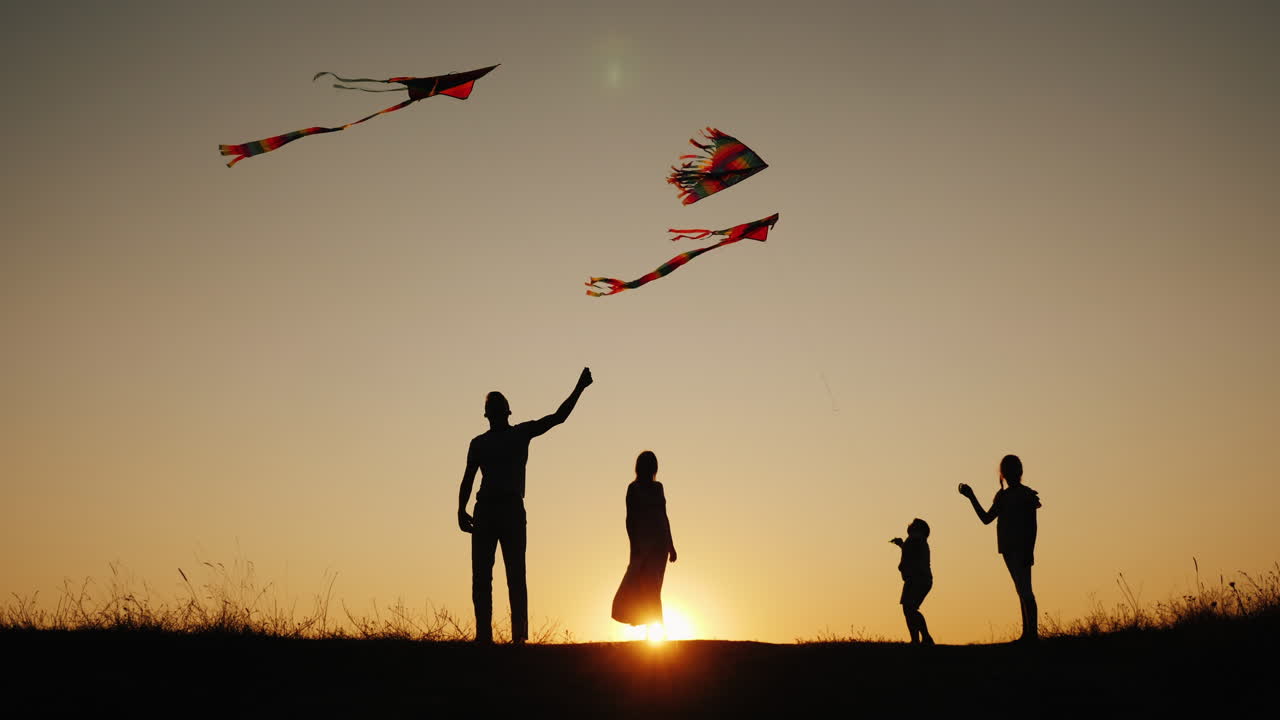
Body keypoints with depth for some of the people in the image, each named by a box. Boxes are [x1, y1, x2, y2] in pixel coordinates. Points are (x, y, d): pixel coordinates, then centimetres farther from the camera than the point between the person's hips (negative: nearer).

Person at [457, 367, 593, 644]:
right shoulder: (479, 443, 15)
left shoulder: (522, 433, 11)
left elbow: (558, 417, 8)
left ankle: (519, 634, -9)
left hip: (513, 510, -2)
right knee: (481, 576, -2)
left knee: (516, 575, -7)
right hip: (485, 511, 2)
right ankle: (483, 634, 0)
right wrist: (462, 510, -2)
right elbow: (468, 479, 11)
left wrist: (579, 388, 2)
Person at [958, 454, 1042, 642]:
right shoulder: (1002, 496, 16)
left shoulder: (1027, 495, -5)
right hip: (1009, 549, 7)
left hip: (1021, 549, -7)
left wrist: (1029, 550, -18)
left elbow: (1032, 526, -10)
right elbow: (986, 519, 20)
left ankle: (1032, 633, -16)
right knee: (1022, 591, 8)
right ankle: (1028, 633, 10)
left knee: (1024, 590, -13)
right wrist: (971, 497, 17)